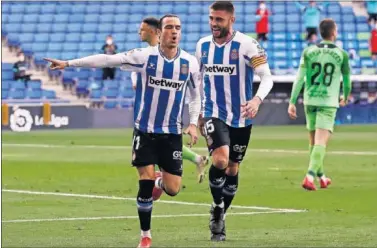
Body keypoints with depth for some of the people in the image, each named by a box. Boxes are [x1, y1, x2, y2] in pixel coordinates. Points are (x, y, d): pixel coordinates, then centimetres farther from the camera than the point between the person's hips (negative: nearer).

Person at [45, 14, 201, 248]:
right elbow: (107, 60, -10)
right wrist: (68, 63, -13)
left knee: (173, 189, -1)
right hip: (145, 130, -2)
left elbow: (196, 95, 11)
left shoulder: (190, 62, -3)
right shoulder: (145, 56, -10)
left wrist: (193, 123, -2)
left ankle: (159, 182, 39)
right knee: (146, 183, -10)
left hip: (173, 133, 2)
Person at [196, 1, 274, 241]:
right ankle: (217, 208, -2)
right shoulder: (203, 45, 0)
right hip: (214, 114, 1)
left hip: (241, 118, -1)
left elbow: (267, 77, -18)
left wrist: (257, 99, -37)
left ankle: (219, 220, 29)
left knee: (233, 168, 11)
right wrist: (197, 113, 16)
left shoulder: (247, 45, -13)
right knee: (220, 159, -24)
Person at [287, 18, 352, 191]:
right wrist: (345, 97, 28)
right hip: (328, 102, -3)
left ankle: (321, 176, 29)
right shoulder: (341, 54, -2)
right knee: (321, 142, -7)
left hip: (310, 101, 3)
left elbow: (299, 78, -3)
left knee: (313, 141, 16)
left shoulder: (308, 52, 2)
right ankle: (310, 176, -23)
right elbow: (347, 80, 9)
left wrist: (292, 102, -2)